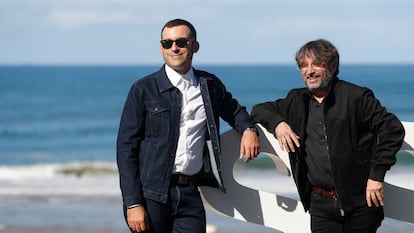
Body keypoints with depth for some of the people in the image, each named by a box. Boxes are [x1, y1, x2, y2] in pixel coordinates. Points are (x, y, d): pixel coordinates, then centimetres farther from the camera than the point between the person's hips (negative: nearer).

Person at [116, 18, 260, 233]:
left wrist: (248, 129, 6)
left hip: (190, 194, 3)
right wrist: (133, 203, -10)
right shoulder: (143, 90, 0)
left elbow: (234, 111, 32)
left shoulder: (210, 85, 11)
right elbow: (126, 147, -2)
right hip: (151, 193, -3)